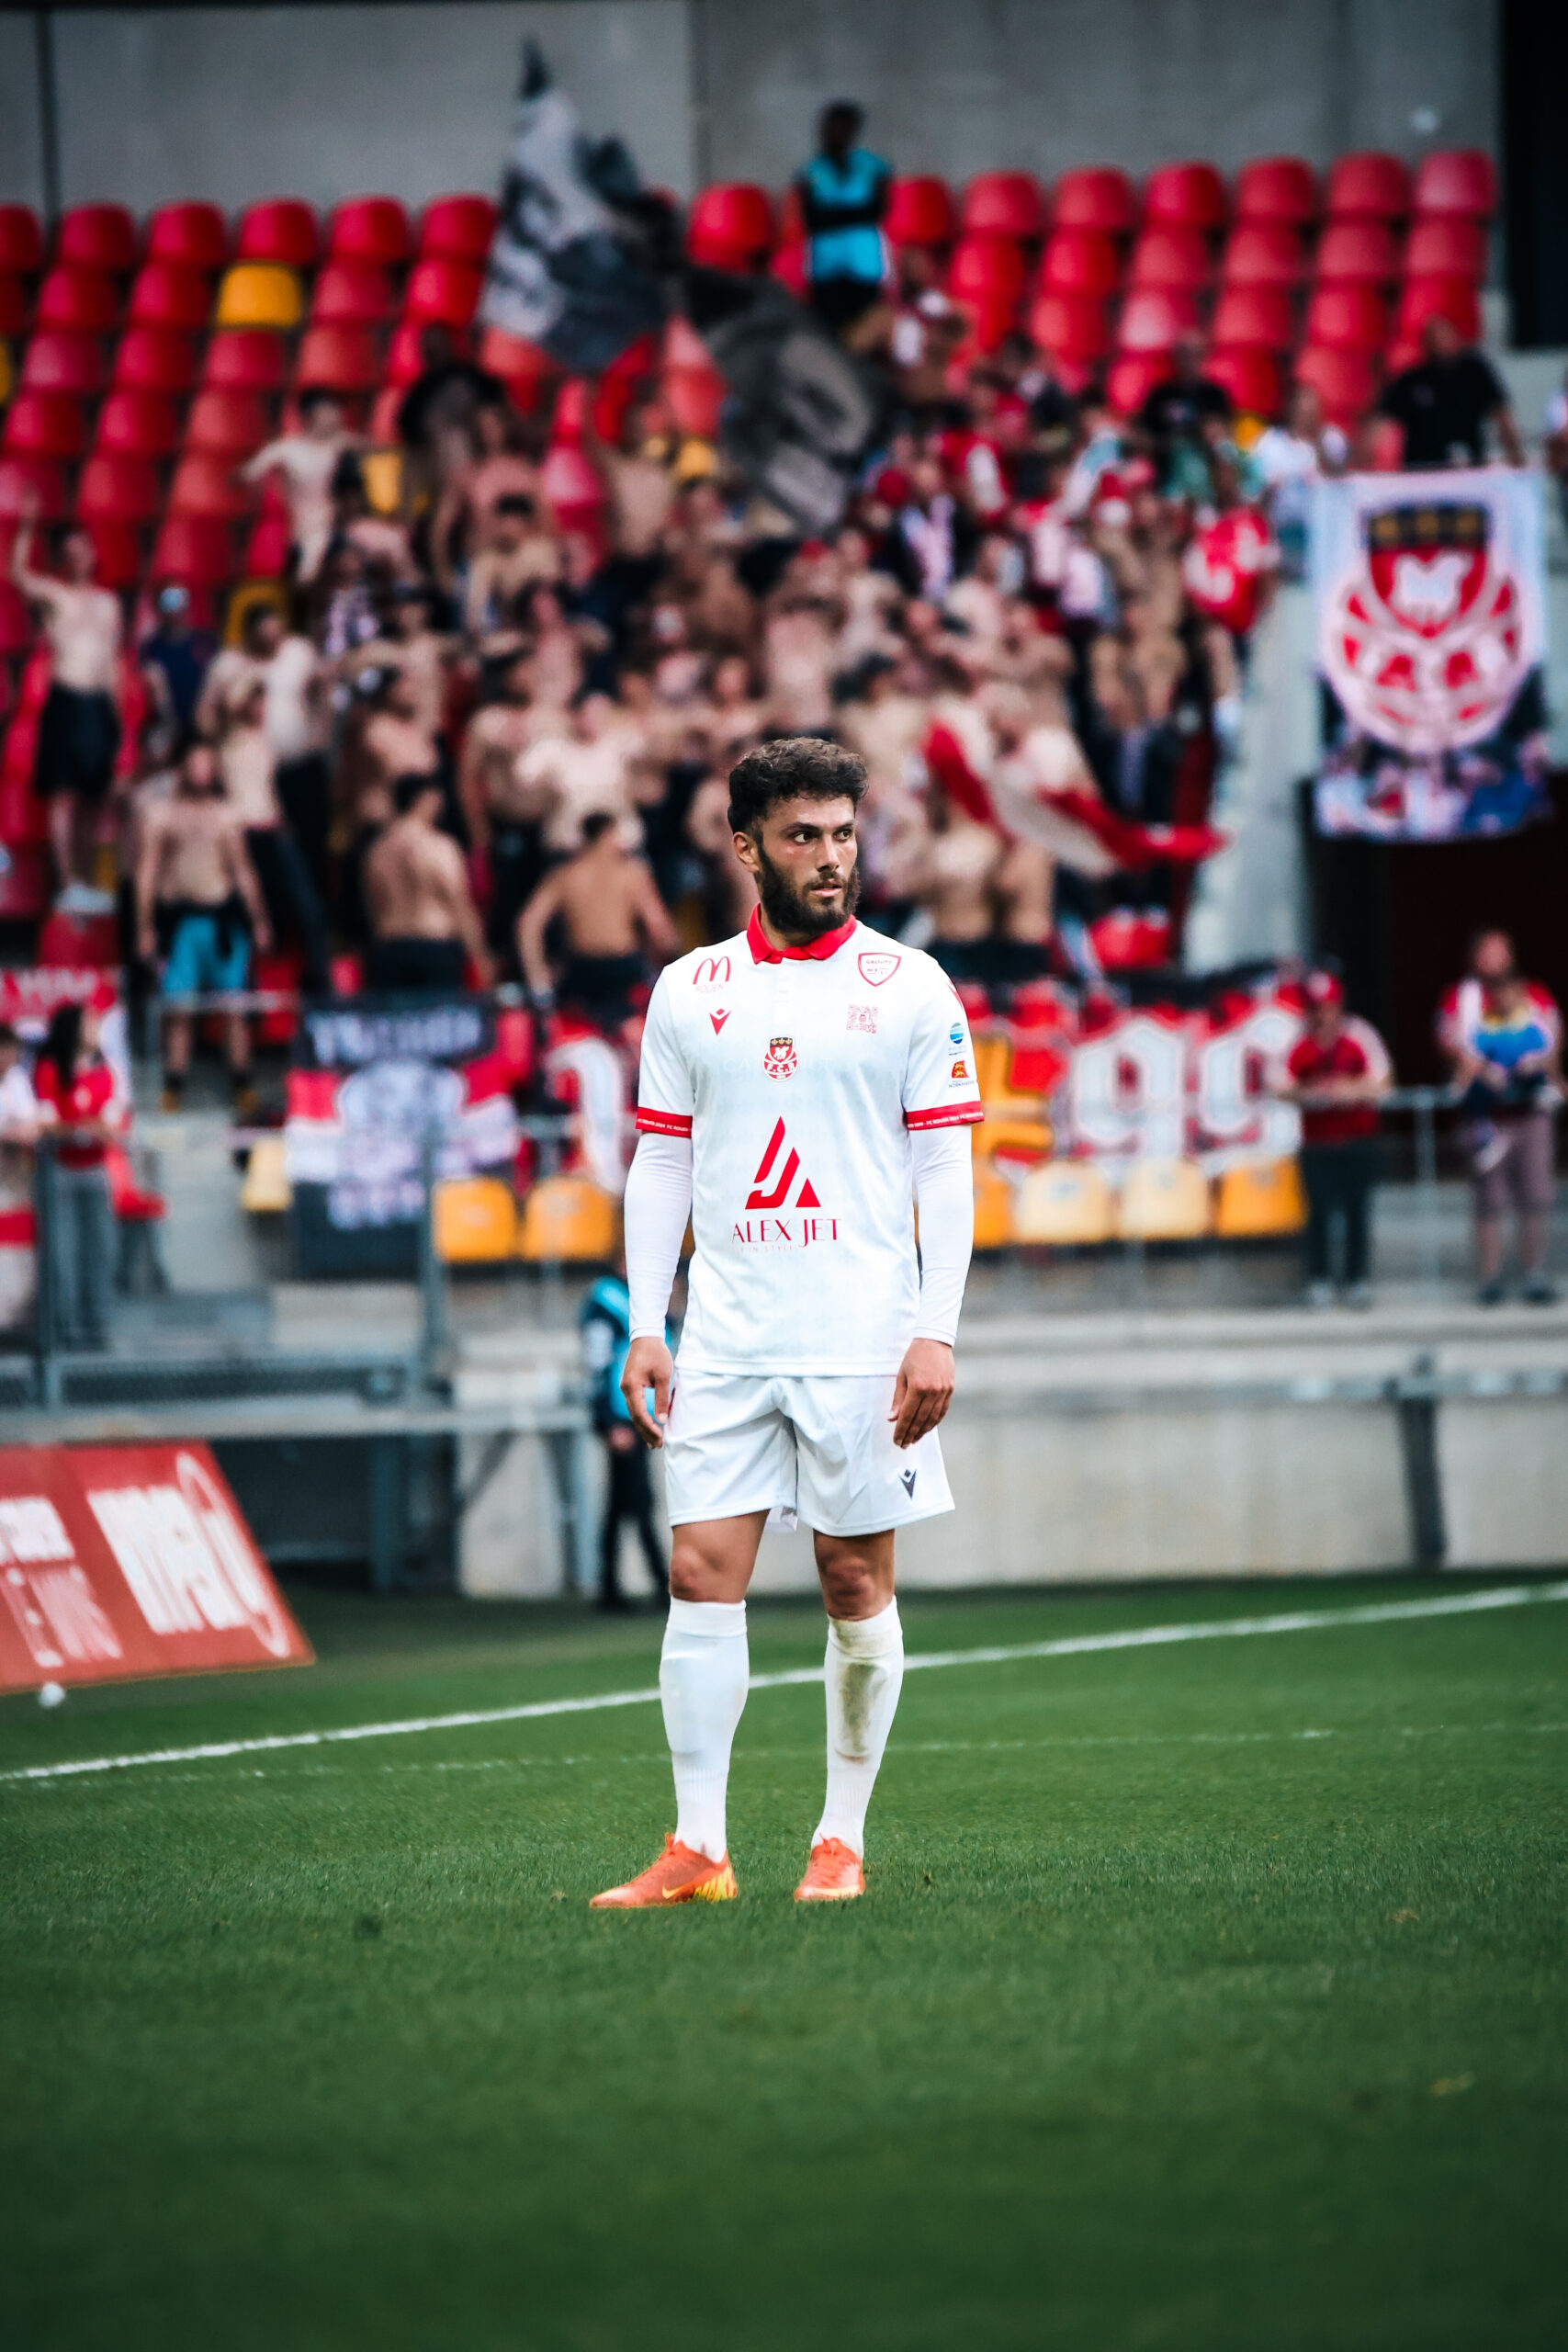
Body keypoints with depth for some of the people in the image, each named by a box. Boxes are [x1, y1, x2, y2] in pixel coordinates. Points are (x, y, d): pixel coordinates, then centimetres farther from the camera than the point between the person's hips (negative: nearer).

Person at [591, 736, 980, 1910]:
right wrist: (646, 1327, 3)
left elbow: (945, 1168, 0)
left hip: (863, 1345, -2)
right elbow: (660, 1164, 11)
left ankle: (843, 1839, 11)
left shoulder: (909, 987, 1)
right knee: (702, 1577, -5)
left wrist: (938, 1330, -9)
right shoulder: (689, 990, 8)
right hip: (725, 1344, 2)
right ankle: (698, 1849, -3)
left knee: (859, 1585, 2)